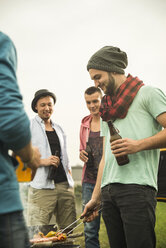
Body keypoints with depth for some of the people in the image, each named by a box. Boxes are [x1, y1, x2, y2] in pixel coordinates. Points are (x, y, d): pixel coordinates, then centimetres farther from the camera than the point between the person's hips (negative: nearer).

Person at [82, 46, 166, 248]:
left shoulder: (147, 93, 6)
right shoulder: (107, 109, 26)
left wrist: (139, 145, -16)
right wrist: (95, 197, 20)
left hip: (137, 187, -7)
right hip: (108, 190, 7)